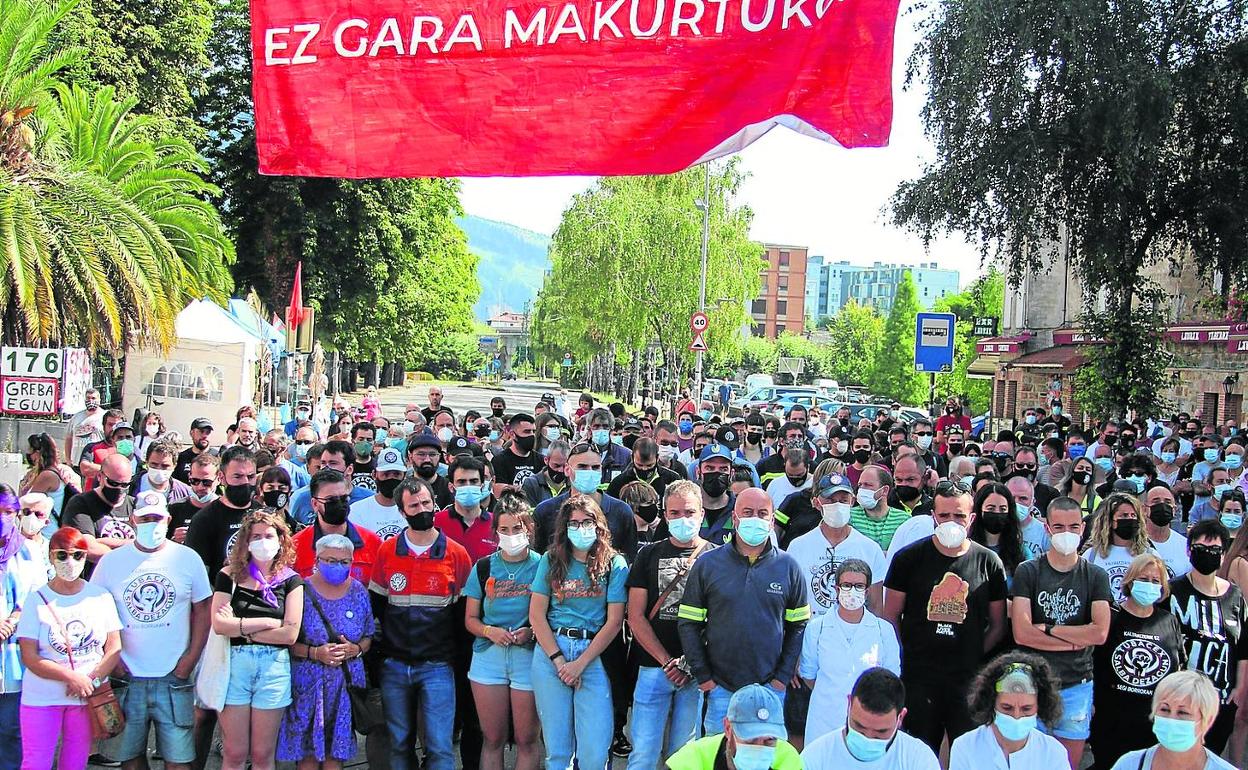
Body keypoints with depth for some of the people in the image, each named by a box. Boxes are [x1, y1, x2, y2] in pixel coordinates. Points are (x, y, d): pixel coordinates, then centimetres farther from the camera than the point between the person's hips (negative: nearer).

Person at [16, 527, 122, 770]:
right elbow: (29, 658, -8)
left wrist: (92, 679, -12)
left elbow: (114, 648, 3)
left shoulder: (100, 597, 3)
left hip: (88, 696, 2)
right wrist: (72, 677, -17)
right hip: (41, 697, -2)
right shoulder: (37, 600, -4)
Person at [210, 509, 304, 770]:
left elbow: (290, 633, -6)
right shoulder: (229, 576, 4)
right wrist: (267, 623, -10)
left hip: (274, 667, 0)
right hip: (234, 663, 0)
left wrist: (240, 628, -7)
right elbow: (219, 624, -9)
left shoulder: (290, 580, 4)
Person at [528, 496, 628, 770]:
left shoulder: (615, 564, 2)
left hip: (594, 654, -1)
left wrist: (580, 663, -9)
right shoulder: (551, 560, 8)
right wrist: (559, 660, -6)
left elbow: (614, 621, -3)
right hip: (550, 652, 2)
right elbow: (536, 615, 4)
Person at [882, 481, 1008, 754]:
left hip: (969, 680, 1)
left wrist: (975, 658, 0)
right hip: (918, 678, 0)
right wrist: (905, 657, -3)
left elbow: (998, 625, 9)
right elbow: (891, 616, 4)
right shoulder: (909, 558, -1)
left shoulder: (989, 562, 2)